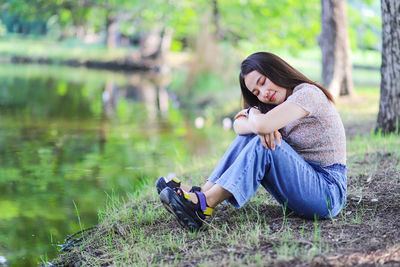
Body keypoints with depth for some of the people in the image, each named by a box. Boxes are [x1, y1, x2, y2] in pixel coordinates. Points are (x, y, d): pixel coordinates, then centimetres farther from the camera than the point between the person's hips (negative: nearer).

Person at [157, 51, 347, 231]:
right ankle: (203, 192, -14)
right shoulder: (277, 105, 13)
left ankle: (205, 203, -28)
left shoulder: (308, 93, -15)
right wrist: (259, 127, -20)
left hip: (328, 190, -8)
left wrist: (253, 114, -7)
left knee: (264, 145, -26)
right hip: (303, 181, 8)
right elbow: (238, 125, 2)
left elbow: (262, 124, -30)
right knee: (248, 136, -4)